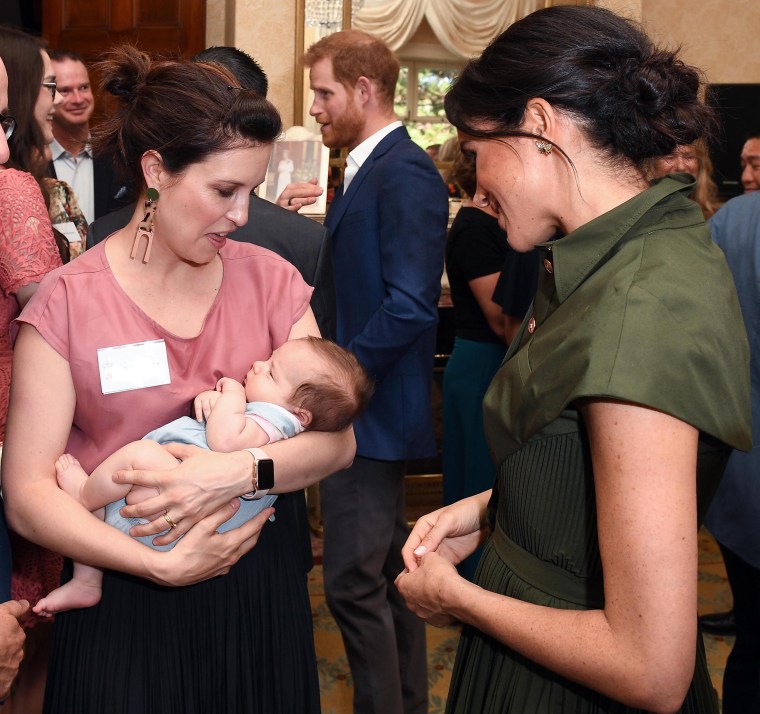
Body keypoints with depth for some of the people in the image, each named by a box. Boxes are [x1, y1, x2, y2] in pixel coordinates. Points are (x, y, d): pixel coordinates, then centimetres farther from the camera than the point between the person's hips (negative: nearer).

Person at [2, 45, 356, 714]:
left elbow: (337, 440, -6)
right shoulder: (67, 302, -10)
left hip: (261, 585, 3)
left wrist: (244, 471, -23)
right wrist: (160, 564, -22)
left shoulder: (270, 278, -2)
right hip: (129, 601, -3)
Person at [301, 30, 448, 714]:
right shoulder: (367, 169, 15)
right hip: (362, 403, 10)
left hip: (373, 408, -10)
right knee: (388, 569, 19)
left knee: (353, 580, -3)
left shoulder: (404, 171, -16)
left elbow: (408, 305, -23)